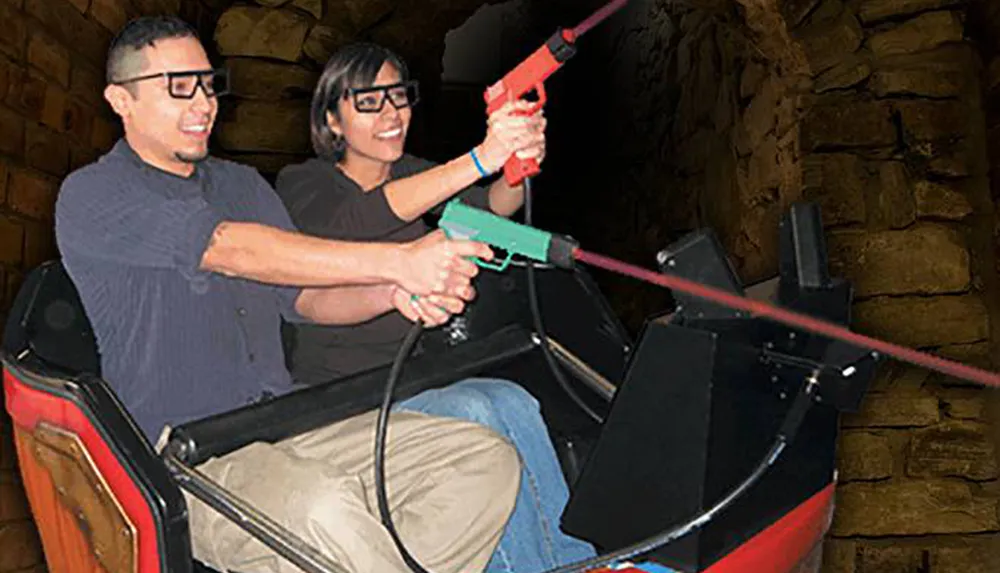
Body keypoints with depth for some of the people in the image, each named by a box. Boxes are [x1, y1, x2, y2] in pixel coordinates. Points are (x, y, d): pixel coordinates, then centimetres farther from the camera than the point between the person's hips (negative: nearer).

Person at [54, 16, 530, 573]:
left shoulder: (242, 183, 20)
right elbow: (231, 249, -19)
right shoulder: (91, 197, -4)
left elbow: (305, 296, 13)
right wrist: (397, 261, -27)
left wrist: (394, 293, -10)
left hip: (292, 422, 7)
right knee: (319, 509, -39)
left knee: (488, 458, -11)